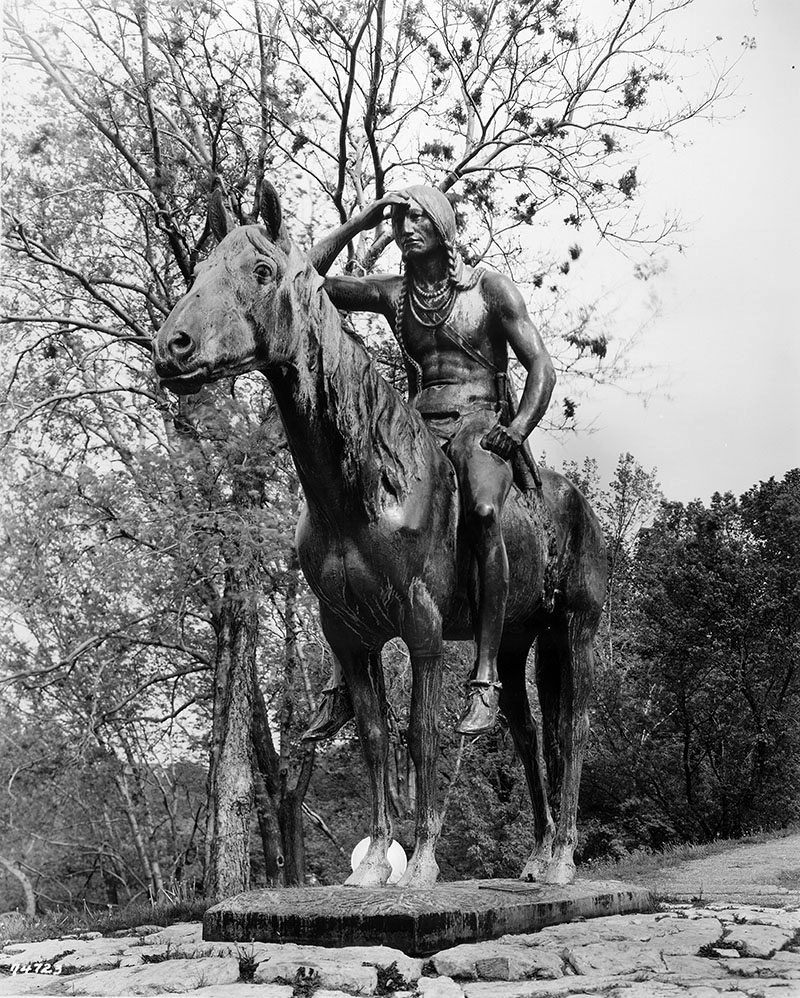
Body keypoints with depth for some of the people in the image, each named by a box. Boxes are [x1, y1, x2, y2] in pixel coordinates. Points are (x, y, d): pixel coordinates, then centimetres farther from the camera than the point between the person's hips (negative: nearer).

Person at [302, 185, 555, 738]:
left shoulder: (490, 287, 4)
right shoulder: (393, 293, 15)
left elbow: (542, 368, 1)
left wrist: (515, 433, -15)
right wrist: (358, 224, 7)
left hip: (481, 425, -4)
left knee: (483, 509, -37)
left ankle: (486, 677, -34)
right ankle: (344, 681, -9)